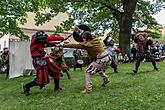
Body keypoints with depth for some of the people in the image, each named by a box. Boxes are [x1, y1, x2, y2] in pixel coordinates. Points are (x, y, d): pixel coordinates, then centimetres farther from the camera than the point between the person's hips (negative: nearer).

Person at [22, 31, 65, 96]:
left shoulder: (39, 42, 19)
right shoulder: (36, 39, -8)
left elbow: (48, 43, 24)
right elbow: (50, 38, -9)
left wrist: (57, 43, 12)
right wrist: (61, 38, -2)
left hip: (44, 61, 10)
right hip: (39, 62, -10)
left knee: (56, 71, 12)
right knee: (42, 80, -16)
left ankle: (57, 88, 26)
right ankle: (26, 86, 3)